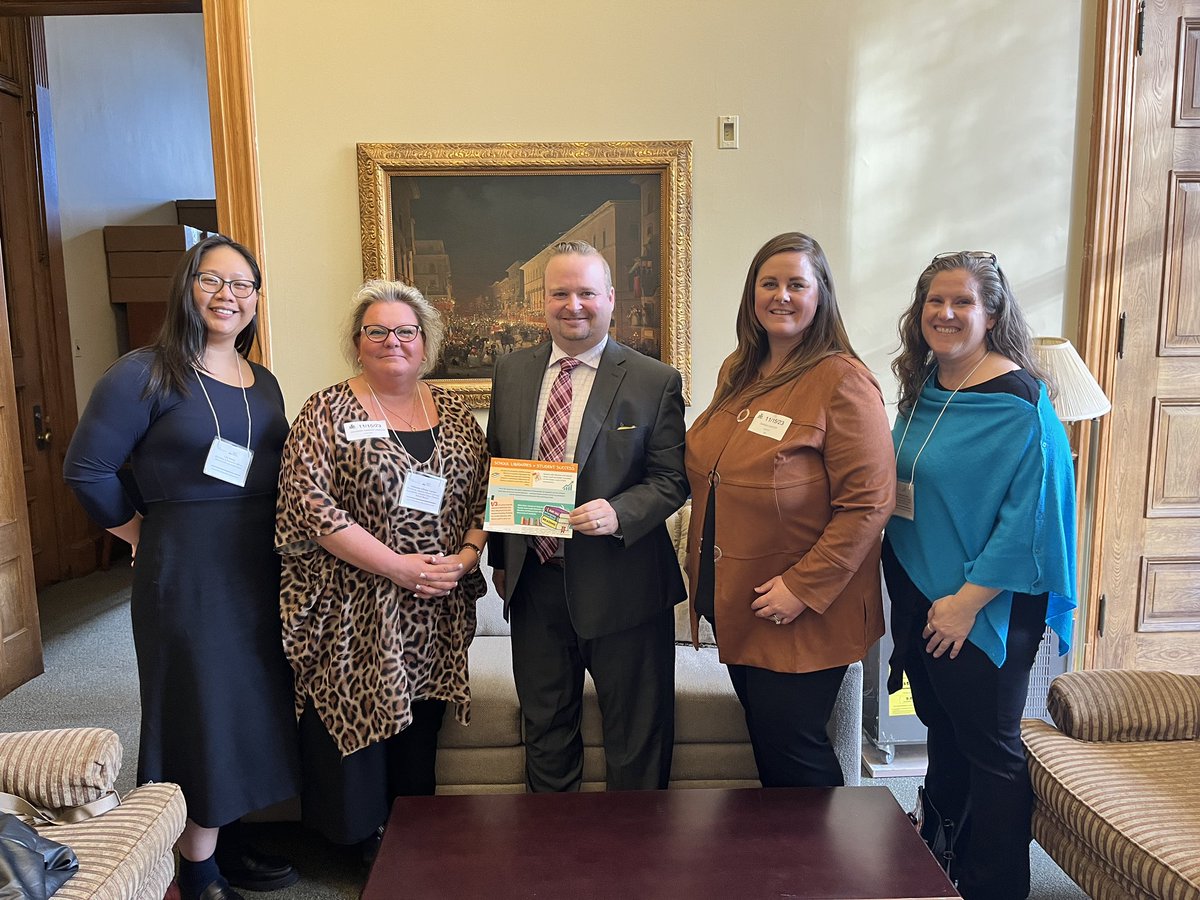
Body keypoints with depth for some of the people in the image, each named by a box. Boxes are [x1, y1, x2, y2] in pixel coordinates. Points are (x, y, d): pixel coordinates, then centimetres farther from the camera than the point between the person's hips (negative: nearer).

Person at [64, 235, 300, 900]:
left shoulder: (264, 383, 10)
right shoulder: (147, 374, -9)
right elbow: (86, 470, -9)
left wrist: (277, 549, 6)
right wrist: (148, 537, -2)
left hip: (260, 571, 6)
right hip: (185, 573, -6)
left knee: (250, 703, 15)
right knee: (199, 708, 5)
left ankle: (217, 841, 35)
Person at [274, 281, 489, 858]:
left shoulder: (453, 413, 8)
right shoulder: (328, 412, -5)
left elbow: (484, 495, 9)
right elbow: (308, 506, -15)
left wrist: (464, 558, -9)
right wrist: (397, 566, -18)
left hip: (435, 615, 4)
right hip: (353, 615, -3)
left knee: (419, 741, 14)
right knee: (354, 736, 5)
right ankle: (363, 841, 30)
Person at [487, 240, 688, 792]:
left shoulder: (655, 382, -6)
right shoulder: (511, 373, 6)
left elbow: (672, 479, -6)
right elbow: (495, 469, 12)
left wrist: (619, 513, -24)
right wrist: (500, 558, 10)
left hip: (622, 586, -3)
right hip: (533, 582, 4)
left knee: (636, 737, 12)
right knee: (544, 728, 21)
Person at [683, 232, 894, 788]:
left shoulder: (843, 382, -15)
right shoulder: (738, 372, 8)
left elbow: (868, 503, -19)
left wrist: (803, 587, -21)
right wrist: (703, 570, 10)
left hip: (805, 613, -7)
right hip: (733, 605, 7)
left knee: (793, 749, 6)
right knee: (763, 740, 19)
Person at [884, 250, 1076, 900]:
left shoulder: (1018, 400, -16)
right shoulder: (923, 387, 6)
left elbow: (1029, 511, -20)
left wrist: (968, 599, -20)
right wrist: (913, 597, 13)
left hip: (983, 606, -7)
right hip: (916, 589, 7)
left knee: (988, 743, 8)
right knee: (941, 725, 21)